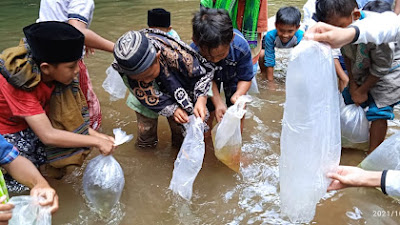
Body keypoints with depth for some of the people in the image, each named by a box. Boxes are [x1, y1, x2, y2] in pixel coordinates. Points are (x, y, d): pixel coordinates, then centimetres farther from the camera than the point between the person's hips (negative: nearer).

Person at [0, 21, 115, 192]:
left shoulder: (55, 74, -16)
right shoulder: (19, 82, -34)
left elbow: (68, 117, -6)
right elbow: (47, 136, -36)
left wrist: (96, 135, -18)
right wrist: (97, 142, -30)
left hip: (34, 122, 6)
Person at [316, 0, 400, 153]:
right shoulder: (343, 26, -21)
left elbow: (382, 66, -24)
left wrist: (362, 90, -14)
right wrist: (352, 83, -2)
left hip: (385, 73, -6)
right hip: (360, 73, 6)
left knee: (378, 113, -7)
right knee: (348, 101, 13)